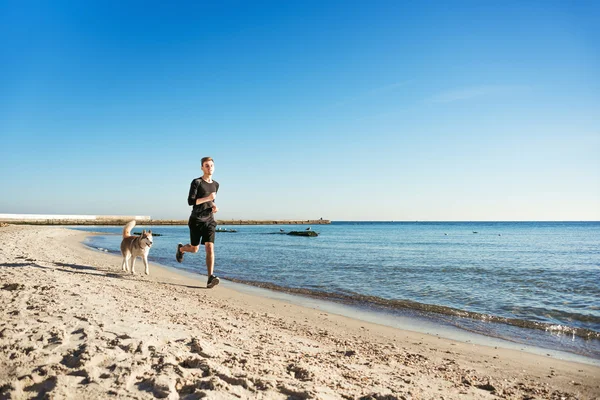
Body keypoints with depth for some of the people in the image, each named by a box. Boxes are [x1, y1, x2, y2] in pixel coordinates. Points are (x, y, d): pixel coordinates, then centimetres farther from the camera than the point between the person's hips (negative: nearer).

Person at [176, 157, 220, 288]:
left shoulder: (216, 184, 13)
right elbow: (190, 201, -15)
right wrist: (207, 198, -25)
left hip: (209, 220, 4)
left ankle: (210, 278, -19)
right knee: (195, 249, 8)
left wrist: (214, 207, 6)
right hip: (196, 220, -3)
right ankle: (181, 249, 44)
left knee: (210, 248, -13)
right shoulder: (196, 182, -6)